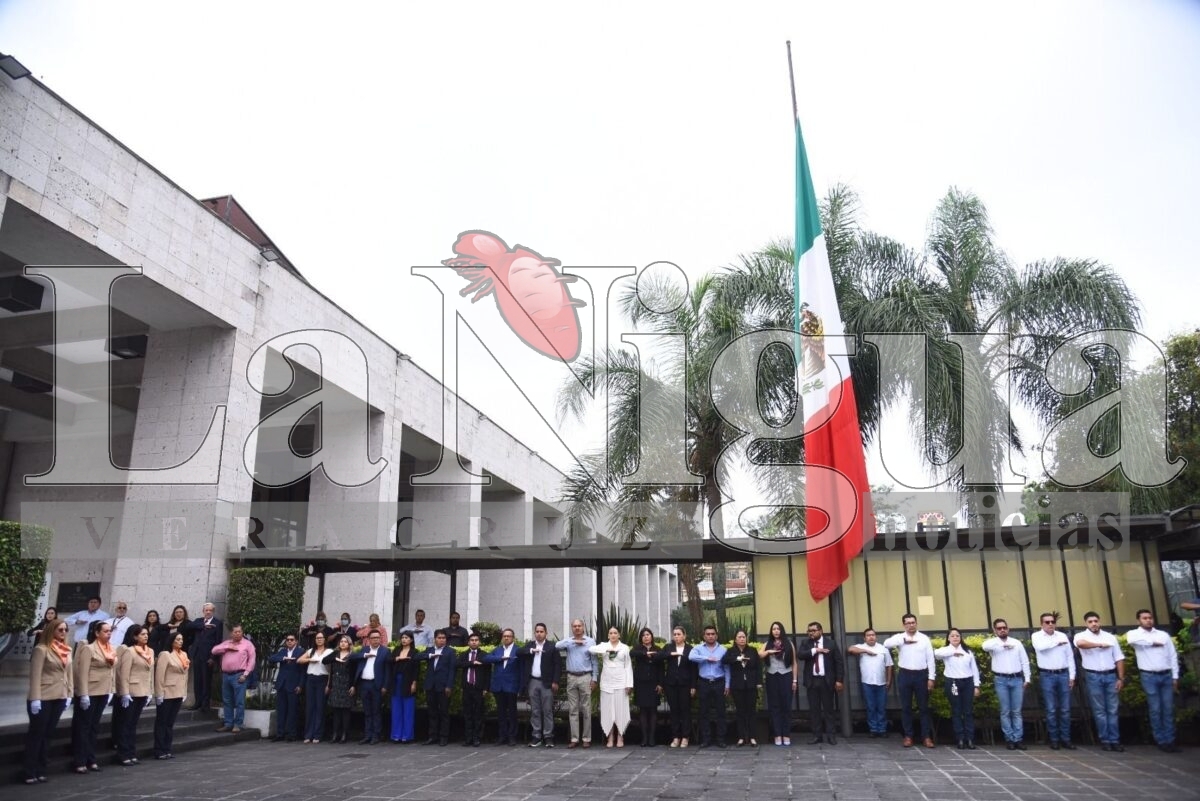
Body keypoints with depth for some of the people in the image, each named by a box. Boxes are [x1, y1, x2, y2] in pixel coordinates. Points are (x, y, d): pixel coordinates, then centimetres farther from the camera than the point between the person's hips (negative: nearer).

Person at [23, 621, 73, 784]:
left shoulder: (67, 650, 9)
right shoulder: (41, 649, -11)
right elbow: (35, 675, -13)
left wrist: (69, 694, 8)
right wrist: (35, 698, -17)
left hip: (59, 698, 6)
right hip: (43, 699, -6)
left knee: (48, 734, 11)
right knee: (36, 734, 2)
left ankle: (40, 771, 19)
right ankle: (30, 773, 10)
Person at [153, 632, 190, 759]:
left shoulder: (184, 654, 10)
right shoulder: (165, 654, -11)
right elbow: (159, 675, -14)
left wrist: (184, 692, 12)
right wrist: (159, 694, -16)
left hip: (178, 694, 6)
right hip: (167, 694, -6)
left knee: (171, 722, 12)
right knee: (162, 722, 3)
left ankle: (168, 749, 18)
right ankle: (159, 751, 9)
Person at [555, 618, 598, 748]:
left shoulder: (590, 641, 2)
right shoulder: (568, 641, 7)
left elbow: (594, 661, 2)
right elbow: (557, 646, -14)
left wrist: (594, 679, -2)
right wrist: (574, 641, -15)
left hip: (585, 677, -2)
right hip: (571, 678, 2)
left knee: (586, 709, 0)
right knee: (573, 709, 4)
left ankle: (586, 738, 7)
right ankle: (574, 739, 8)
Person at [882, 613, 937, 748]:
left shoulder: (924, 638, 2)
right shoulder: (899, 637, 0)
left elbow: (930, 659, 2)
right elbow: (886, 644, -20)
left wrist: (931, 678, -3)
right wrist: (904, 640, -26)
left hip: (921, 675, 0)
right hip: (905, 675, 0)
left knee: (923, 707, 6)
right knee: (906, 707, 6)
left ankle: (927, 736, 13)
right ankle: (908, 736, 14)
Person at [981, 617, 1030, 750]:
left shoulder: (1017, 643, 8)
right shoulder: (994, 642, 1)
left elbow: (1025, 661, 9)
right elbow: (985, 646, -24)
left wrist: (1027, 678, 2)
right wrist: (1003, 644, -22)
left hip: (1017, 679, 2)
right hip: (1001, 680, -2)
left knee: (1017, 711, 4)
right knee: (1005, 712, 2)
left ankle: (1018, 739, 7)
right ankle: (1009, 739, 7)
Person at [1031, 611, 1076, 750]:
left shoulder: (1063, 636, 9)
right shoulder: (1036, 636, 1)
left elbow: (1070, 657, 9)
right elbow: (1040, 647, -22)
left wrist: (1072, 676, 4)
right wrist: (1057, 642, -9)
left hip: (1063, 674, 3)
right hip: (1047, 676, -3)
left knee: (1065, 709, 5)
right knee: (1051, 710, 1)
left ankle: (1065, 739, 13)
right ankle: (1054, 740, 8)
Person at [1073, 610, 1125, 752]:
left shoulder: (1110, 637, 10)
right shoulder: (1081, 636, -1)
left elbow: (1119, 658, 9)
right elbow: (1080, 643, -27)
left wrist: (1121, 678, 1)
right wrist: (1100, 644, -15)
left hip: (1110, 675, 3)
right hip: (1093, 676, -3)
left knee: (1112, 709, 4)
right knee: (1099, 710, 3)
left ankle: (1114, 740, 8)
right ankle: (1104, 740, 9)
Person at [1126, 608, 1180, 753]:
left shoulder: (1164, 635, 12)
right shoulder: (1134, 633, 1)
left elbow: (1173, 656, 11)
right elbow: (1133, 640, -25)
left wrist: (1175, 677, 5)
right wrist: (1153, 642, -11)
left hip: (1167, 675, 3)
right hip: (1149, 676, -3)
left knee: (1169, 709, 5)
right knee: (1155, 710, 0)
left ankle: (1170, 740, 11)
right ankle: (1162, 741, 6)